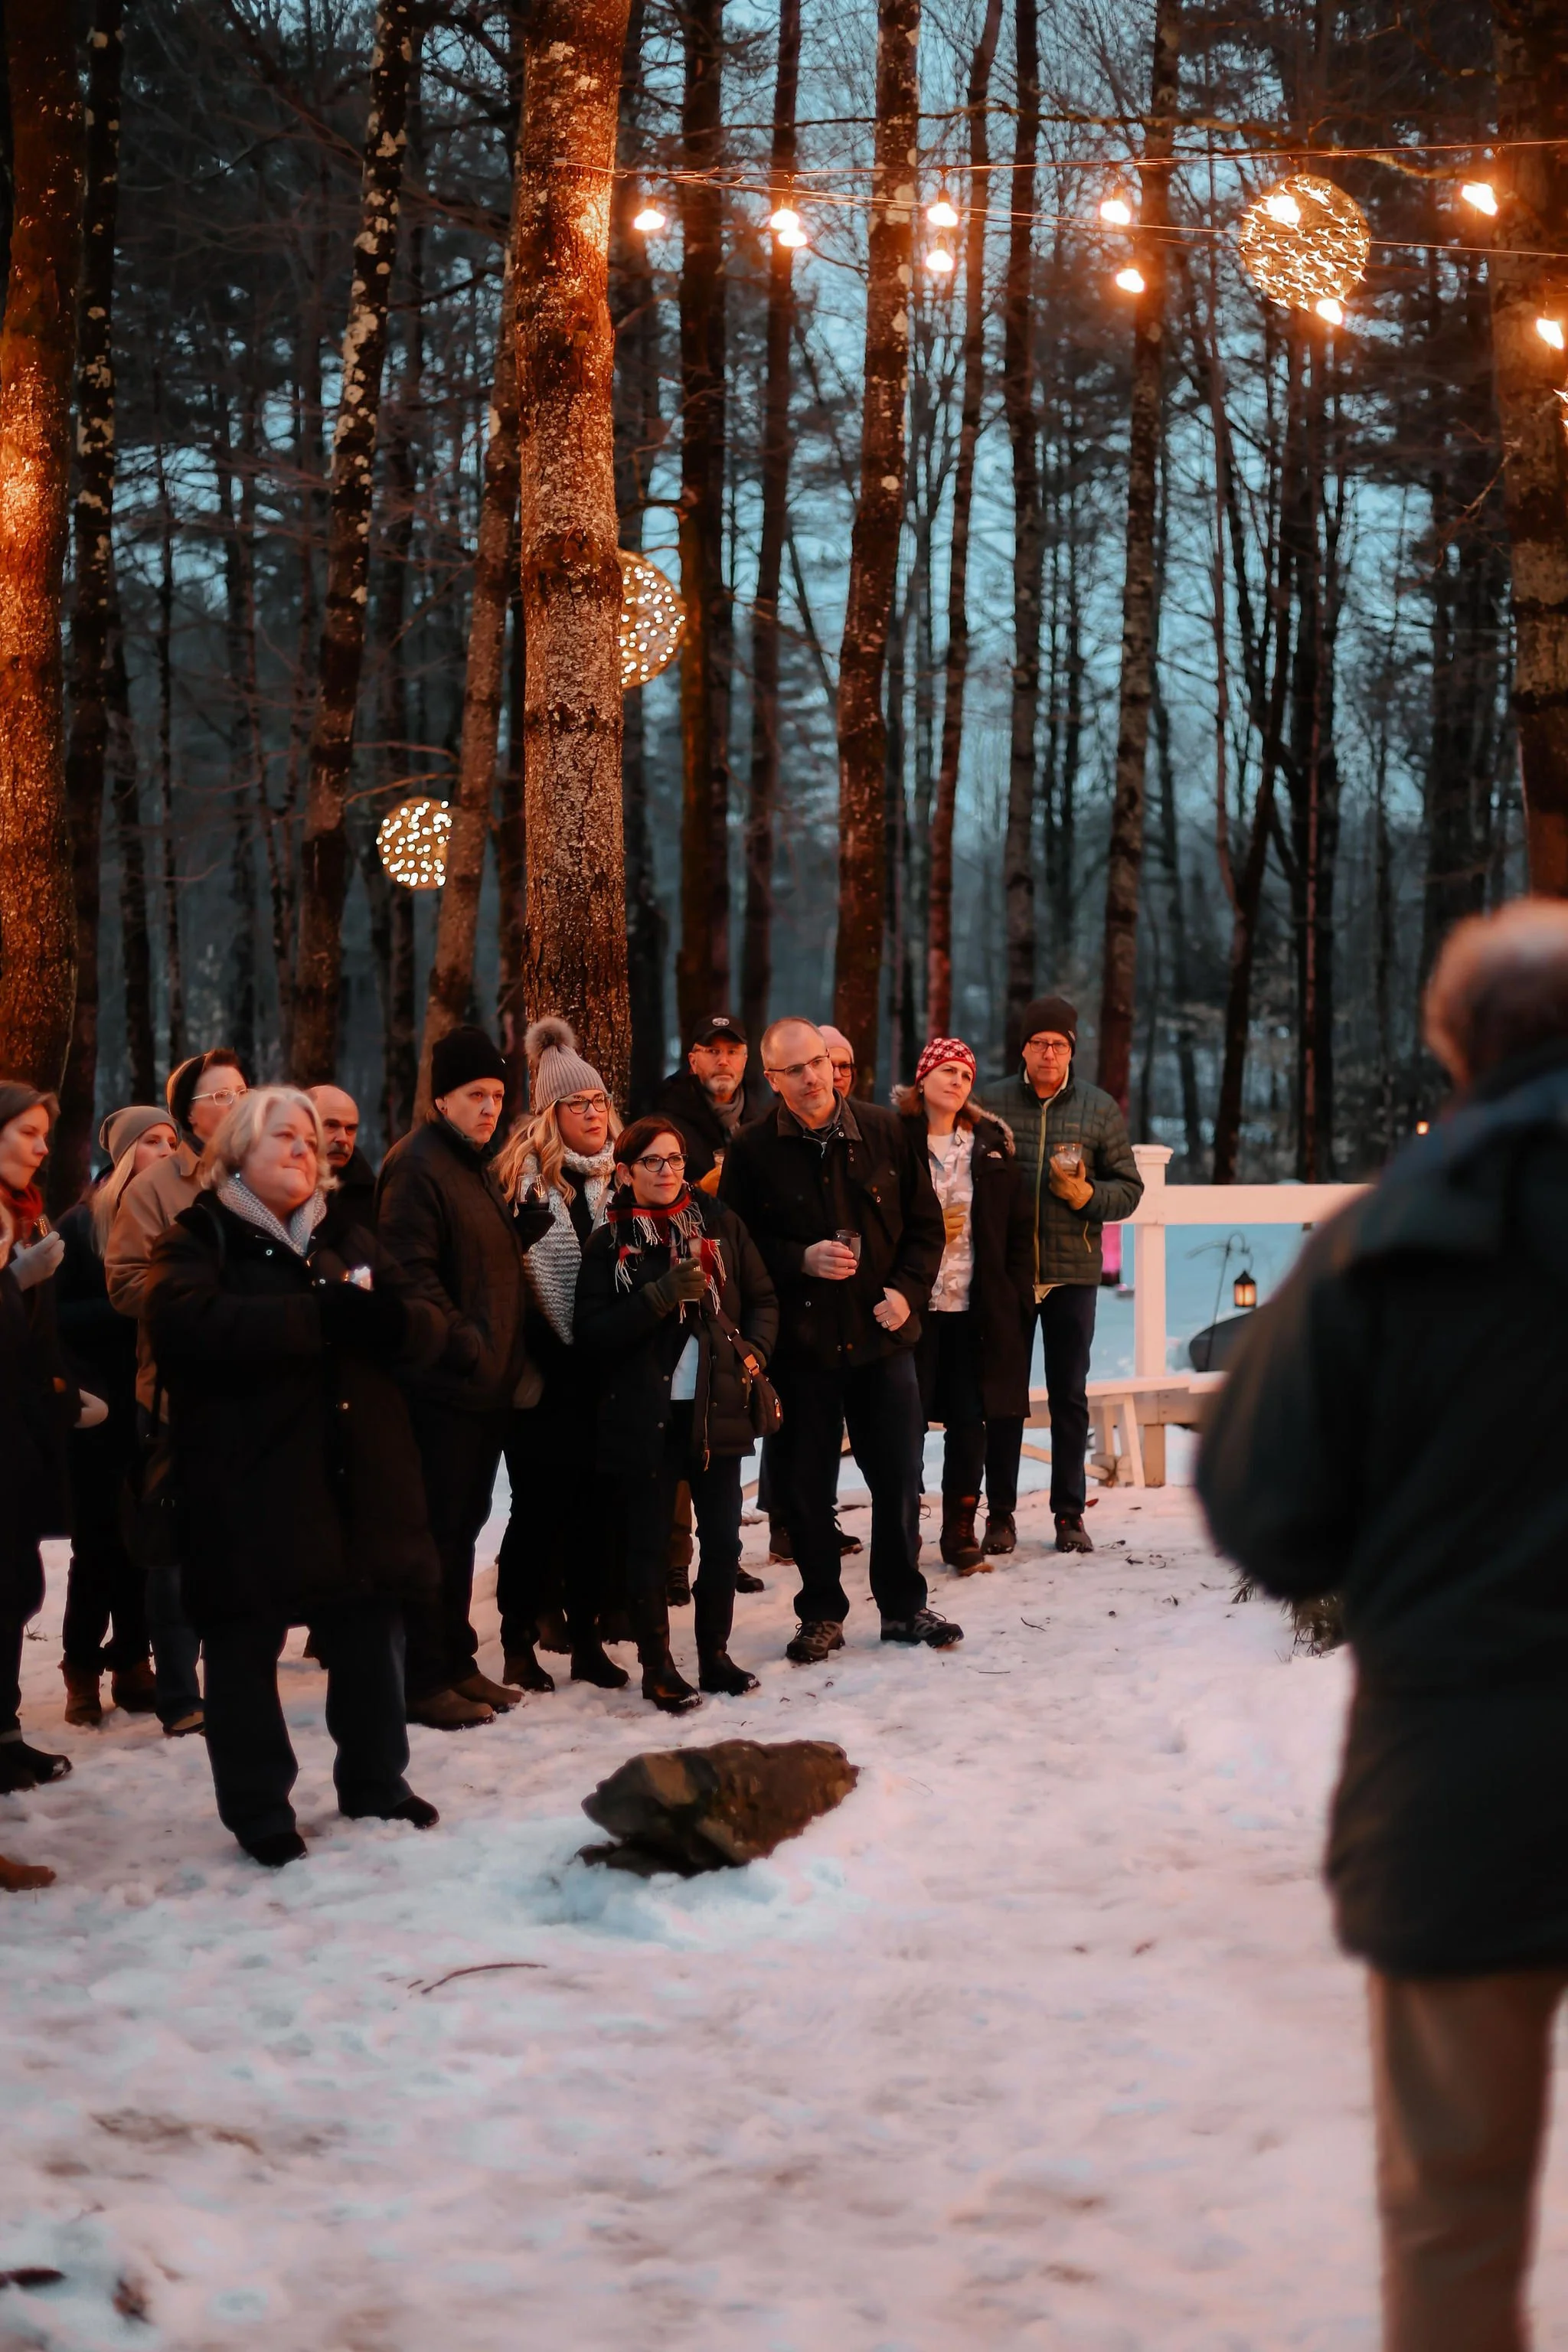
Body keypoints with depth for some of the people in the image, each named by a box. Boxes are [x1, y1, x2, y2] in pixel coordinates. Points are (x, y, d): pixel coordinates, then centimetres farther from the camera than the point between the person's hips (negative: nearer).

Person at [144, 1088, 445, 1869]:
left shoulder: (346, 1237, 16)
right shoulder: (196, 1240, -1)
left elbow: (429, 1329, 10)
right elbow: (188, 1323, -23)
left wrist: (391, 1319, -16)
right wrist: (320, 1316, -27)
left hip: (359, 1473, 5)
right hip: (245, 1482, -5)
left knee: (370, 1635, 11)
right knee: (245, 1646, 0)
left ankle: (374, 1783, 27)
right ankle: (259, 1809, 11)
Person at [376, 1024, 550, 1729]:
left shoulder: (478, 1167, 18)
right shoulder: (418, 1165, -12)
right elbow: (411, 1272, -20)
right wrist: (465, 1346, -23)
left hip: (488, 1381, 9)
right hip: (442, 1384, -9)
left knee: (463, 1524, 14)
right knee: (438, 1527, -4)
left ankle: (456, 1663, 22)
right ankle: (425, 1679, 2)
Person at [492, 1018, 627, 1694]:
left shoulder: (618, 1176, 10)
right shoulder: (524, 1175, -6)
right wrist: (535, 1354, -15)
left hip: (603, 1369, 5)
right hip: (545, 1374, -5)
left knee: (595, 1504, 8)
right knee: (540, 1504, -1)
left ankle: (587, 1638, 17)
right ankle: (519, 1643, 9)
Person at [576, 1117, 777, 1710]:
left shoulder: (720, 1225, 7)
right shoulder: (609, 1244, 0)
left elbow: (763, 1299, 13)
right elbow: (592, 1334, -8)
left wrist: (753, 1351, -5)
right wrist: (659, 1297, -19)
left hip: (717, 1409, 3)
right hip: (645, 1415, -3)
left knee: (722, 1539, 8)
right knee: (649, 1545, 3)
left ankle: (715, 1655, 22)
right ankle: (657, 1667, 12)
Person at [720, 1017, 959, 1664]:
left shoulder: (885, 1131, 2)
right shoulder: (753, 1151, -4)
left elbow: (925, 1223, 7)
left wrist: (907, 1290, -6)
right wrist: (801, 1260, -15)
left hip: (883, 1338, 1)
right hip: (801, 1344, -1)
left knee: (899, 1479, 7)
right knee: (806, 1488, 5)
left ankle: (903, 1606, 22)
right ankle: (821, 1614, 19)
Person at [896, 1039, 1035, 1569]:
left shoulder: (990, 1142, 10)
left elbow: (1019, 1224, 11)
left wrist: (1018, 1294, 5)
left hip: (975, 1303, 2)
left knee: (969, 1418, -1)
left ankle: (961, 1527, 5)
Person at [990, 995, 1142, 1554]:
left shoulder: (1099, 1109, 4)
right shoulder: (993, 1104, 1)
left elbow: (1128, 1187, 5)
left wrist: (1085, 1195, -14)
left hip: (1072, 1274, 0)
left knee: (1069, 1396, 6)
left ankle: (1069, 1513, 14)